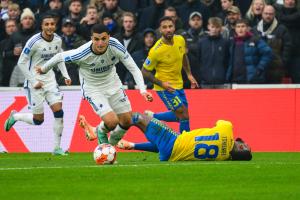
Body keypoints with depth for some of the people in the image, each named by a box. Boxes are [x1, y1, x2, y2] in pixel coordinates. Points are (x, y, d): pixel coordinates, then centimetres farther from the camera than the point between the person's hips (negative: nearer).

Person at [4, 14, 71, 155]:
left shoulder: (58, 40, 0)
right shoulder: (34, 42, -18)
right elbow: (21, 63, -13)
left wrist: (65, 75, 7)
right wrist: (33, 82, -15)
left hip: (50, 80, 5)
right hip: (35, 82, -5)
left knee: (58, 111, -10)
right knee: (38, 120, -1)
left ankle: (57, 148, -1)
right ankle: (14, 117, 29)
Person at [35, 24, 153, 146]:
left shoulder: (116, 46, -24)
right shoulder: (82, 54, -32)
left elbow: (134, 68, -17)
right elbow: (59, 57, -13)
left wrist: (142, 90, -30)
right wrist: (44, 69, 5)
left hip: (113, 85, 4)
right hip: (92, 89, -4)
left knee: (127, 121, 7)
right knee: (112, 121, -21)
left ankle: (111, 144, 37)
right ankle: (101, 131, 16)